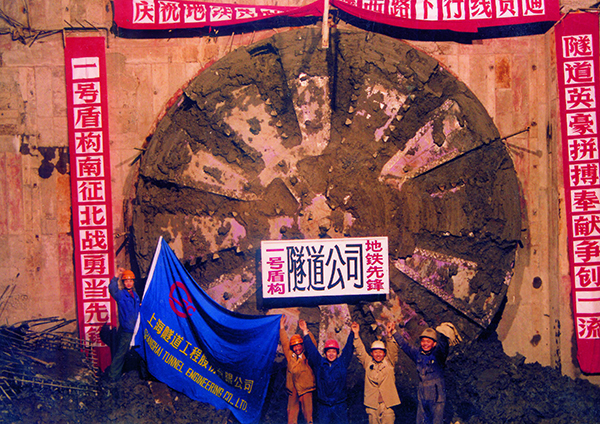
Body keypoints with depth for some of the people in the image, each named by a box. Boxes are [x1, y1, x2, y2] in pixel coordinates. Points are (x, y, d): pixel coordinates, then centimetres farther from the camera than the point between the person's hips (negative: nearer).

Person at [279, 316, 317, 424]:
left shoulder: (307, 356, 2)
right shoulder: (290, 356, 11)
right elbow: (285, 343, 13)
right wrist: (282, 328, 10)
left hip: (305, 389, -3)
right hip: (293, 390, 3)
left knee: (308, 413, -4)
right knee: (292, 413, 5)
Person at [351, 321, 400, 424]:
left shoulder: (389, 362, 8)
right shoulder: (368, 362, 11)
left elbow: (393, 350, -3)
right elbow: (360, 352, 5)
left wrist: (389, 334, -17)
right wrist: (356, 334, -5)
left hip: (387, 403, -1)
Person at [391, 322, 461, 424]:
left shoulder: (438, 354, -7)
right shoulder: (417, 353, 7)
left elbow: (443, 348, -27)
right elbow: (404, 345, 13)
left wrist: (444, 336, -44)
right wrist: (394, 332, 10)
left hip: (436, 397, -5)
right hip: (422, 396, 5)